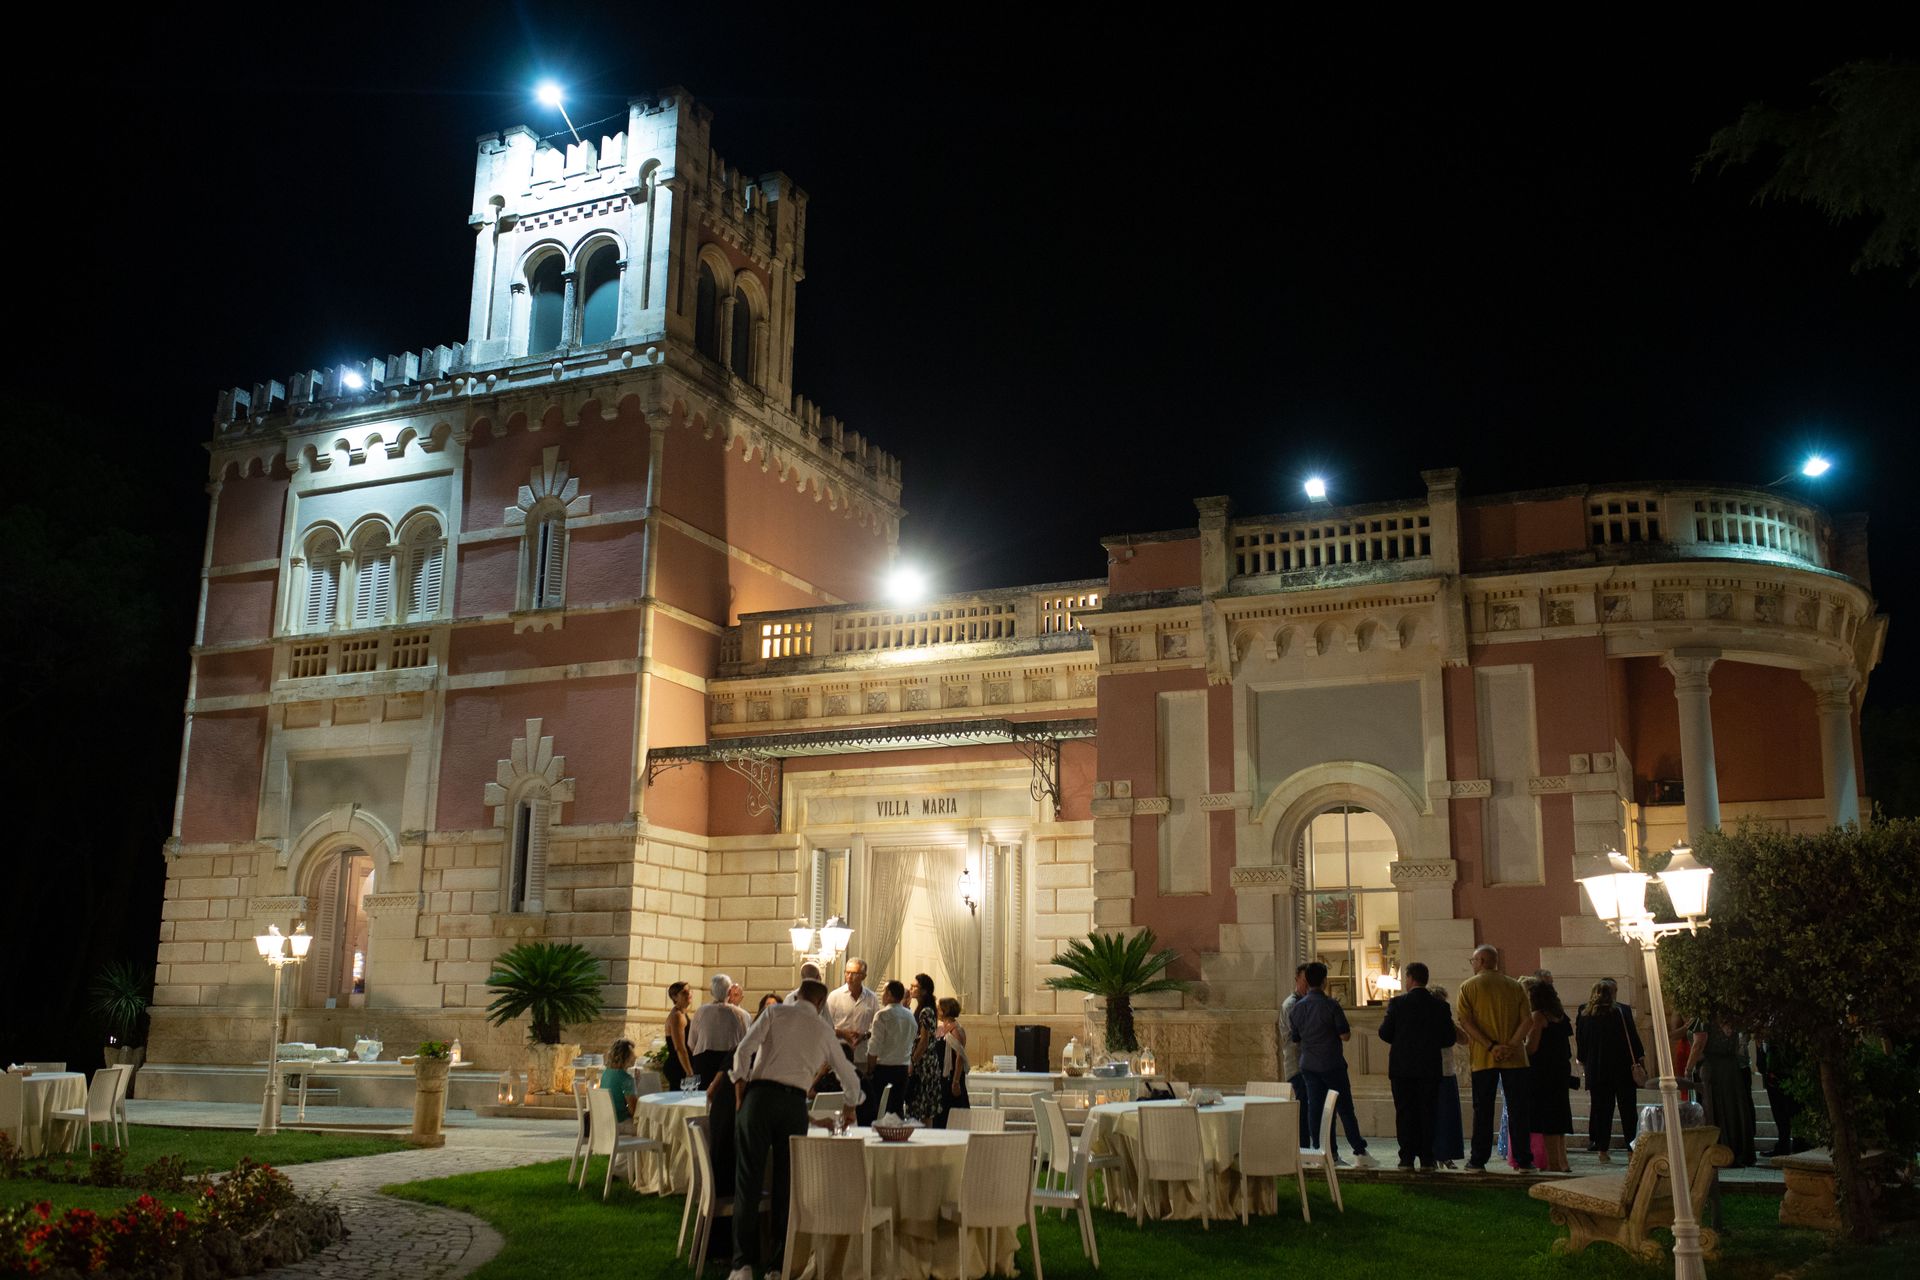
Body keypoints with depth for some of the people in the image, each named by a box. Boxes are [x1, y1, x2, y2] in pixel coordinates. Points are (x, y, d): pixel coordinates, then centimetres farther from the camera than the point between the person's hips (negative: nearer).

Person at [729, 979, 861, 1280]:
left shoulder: (775, 1013, 11)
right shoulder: (824, 1031, 17)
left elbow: (744, 1050, -3)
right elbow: (850, 1077, 28)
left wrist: (740, 1094, 4)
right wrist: (851, 1107, 46)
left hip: (760, 1095, -2)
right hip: (795, 1103, 2)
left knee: (748, 1181, 0)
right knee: (786, 1183, 10)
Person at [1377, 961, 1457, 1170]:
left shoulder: (1397, 1003, -7)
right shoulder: (1440, 1006, -1)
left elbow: (1384, 1033, -6)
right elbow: (1450, 1038, 0)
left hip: (1402, 1067, -1)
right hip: (1429, 1068, 1)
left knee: (1405, 1114, 5)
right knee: (1427, 1113, 7)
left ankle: (1407, 1158, 4)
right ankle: (1427, 1159, 6)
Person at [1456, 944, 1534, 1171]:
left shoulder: (1468, 987, 0)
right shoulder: (1515, 986, 7)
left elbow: (1466, 1023, -9)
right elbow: (1526, 1019, -2)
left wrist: (1492, 1047, -12)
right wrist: (1511, 1046, -10)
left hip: (1483, 1059, -1)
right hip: (1515, 1058, 1)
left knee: (1483, 1110, 4)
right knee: (1517, 1110, 6)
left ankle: (1478, 1161, 6)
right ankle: (1523, 1159, 5)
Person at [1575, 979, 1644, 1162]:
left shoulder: (1584, 1016, 1)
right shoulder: (1620, 1011, -8)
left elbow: (1580, 1044, 7)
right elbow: (1631, 1036, -7)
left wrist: (1583, 1062, 18)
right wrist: (1639, 1056, 3)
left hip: (1596, 1070, 2)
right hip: (1622, 1069, -2)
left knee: (1600, 1108, 6)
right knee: (1627, 1108, 5)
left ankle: (1602, 1150, 4)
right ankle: (1632, 1149, 4)